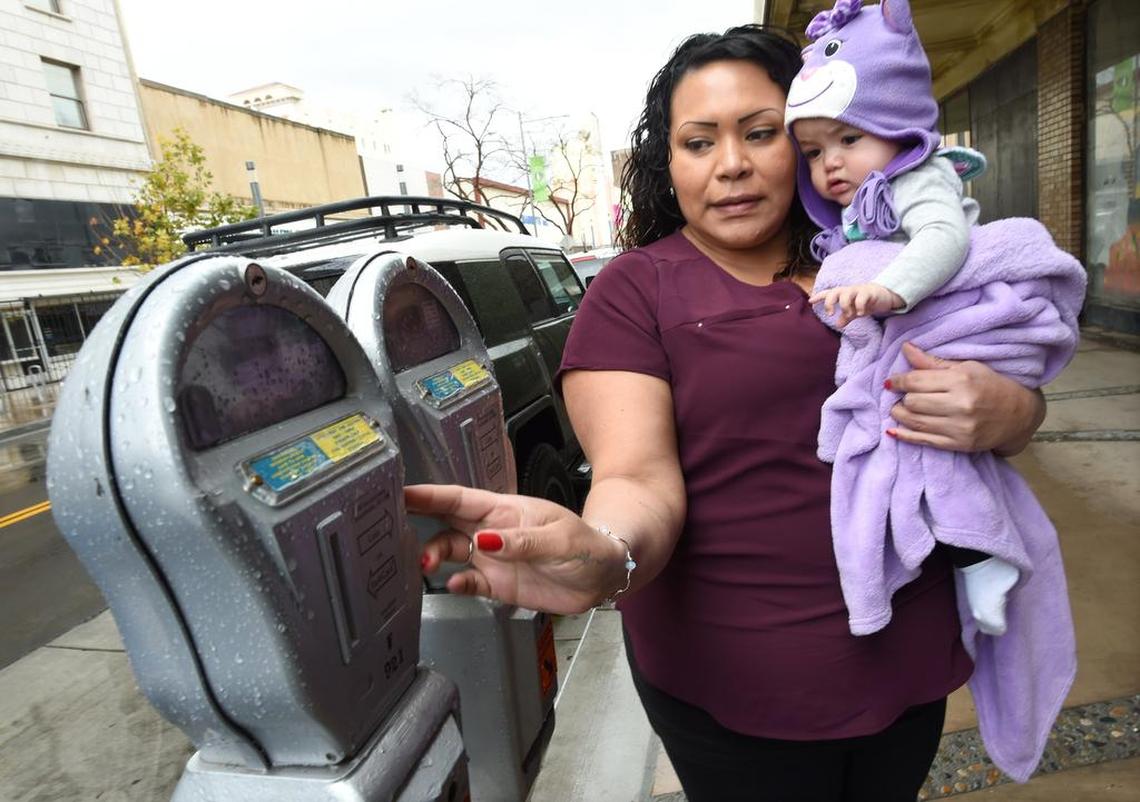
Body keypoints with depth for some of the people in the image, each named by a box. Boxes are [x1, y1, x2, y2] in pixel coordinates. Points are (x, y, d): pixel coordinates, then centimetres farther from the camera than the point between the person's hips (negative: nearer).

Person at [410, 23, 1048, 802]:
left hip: (911, 658, 5)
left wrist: (1001, 412, -14)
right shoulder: (636, 290, -9)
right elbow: (638, 479, -19)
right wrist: (608, 555, -42)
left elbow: (1022, 403, 10)